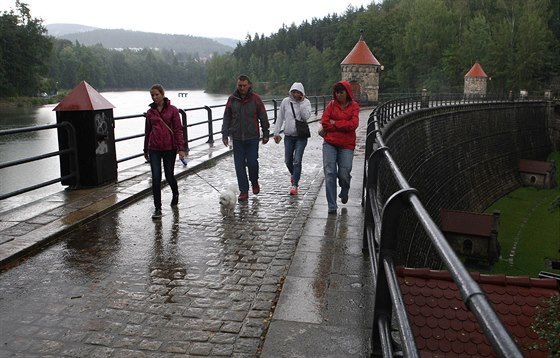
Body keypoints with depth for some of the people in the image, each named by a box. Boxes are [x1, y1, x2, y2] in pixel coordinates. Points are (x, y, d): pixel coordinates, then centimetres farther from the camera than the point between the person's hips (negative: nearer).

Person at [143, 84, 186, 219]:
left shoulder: (172, 110, -3)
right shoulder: (150, 112, 7)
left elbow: (178, 130, -5)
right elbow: (147, 132, 15)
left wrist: (181, 148, -12)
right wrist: (146, 150, 19)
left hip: (169, 148, -2)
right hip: (154, 149, 2)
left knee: (169, 176, 8)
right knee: (156, 178, -4)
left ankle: (175, 194, 40)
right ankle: (158, 208, 3)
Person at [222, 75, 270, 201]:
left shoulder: (256, 99, -1)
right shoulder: (232, 99, 4)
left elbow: (263, 117, 4)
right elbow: (226, 118, 9)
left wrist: (265, 134, 4)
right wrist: (225, 134, 3)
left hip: (252, 137, -2)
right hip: (237, 138, 2)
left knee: (252, 162, -2)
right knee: (239, 165, 2)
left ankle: (254, 182, 28)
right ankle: (244, 191, 11)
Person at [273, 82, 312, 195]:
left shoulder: (306, 102, -3)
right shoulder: (286, 101, 0)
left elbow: (306, 116, -18)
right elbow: (280, 118, 6)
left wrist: (301, 102, -18)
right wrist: (276, 132, 5)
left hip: (301, 136, -3)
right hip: (288, 136, 3)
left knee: (297, 160, -9)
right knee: (288, 160, 10)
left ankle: (295, 185, -2)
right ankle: (293, 174, 41)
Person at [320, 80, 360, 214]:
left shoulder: (354, 106, 2)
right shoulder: (332, 104, 6)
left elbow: (353, 124, -11)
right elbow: (324, 122, -3)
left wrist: (335, 123, -7)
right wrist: (343, 126, -6)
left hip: (346, 145, -1)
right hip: (330, 143, 1)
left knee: (344, 174, -3)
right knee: (329, 173, -5)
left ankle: (344, 192, 34)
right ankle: (332, 206, 1)